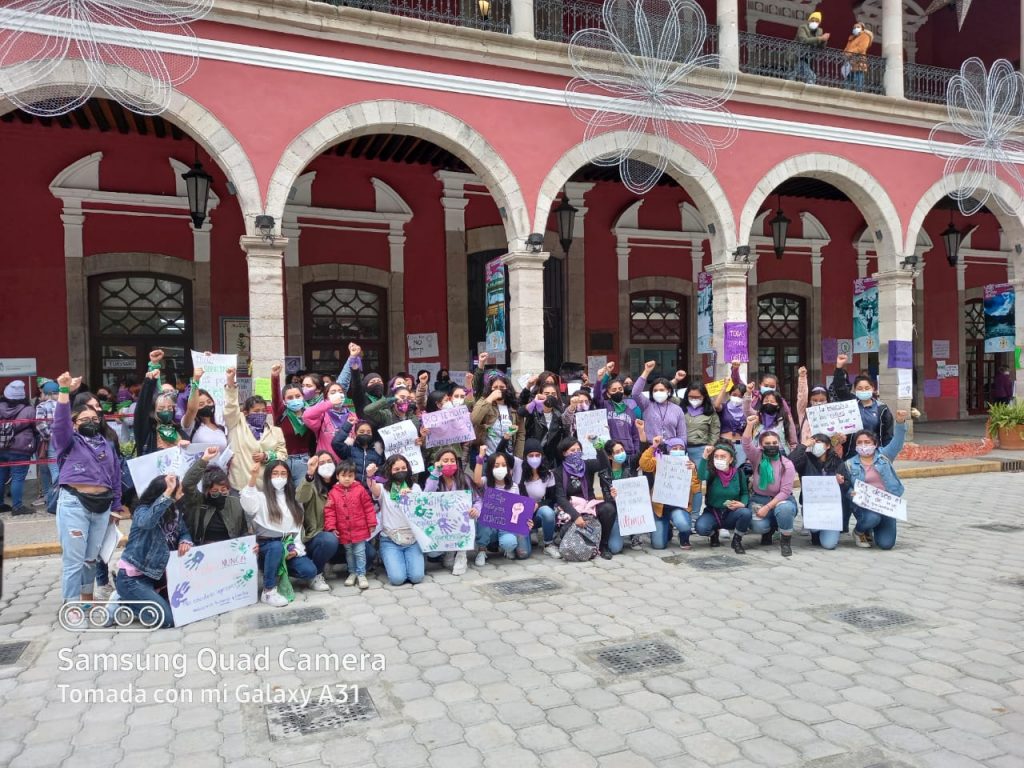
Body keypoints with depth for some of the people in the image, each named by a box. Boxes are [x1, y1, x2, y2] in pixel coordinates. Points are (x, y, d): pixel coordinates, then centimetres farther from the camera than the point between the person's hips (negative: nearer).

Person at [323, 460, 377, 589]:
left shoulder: (360, 490, -7)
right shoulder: (333, 493, -3)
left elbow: (368, 507, -4)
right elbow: (329, 511, -3)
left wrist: (372, 524, -5)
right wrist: (331, 528, -10)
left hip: (359, 530, -2)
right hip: (344, 531, 2)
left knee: (360, 553, 4)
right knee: (349, 553, 17)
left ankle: (361, 574, 15)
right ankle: (352, 573, 31)